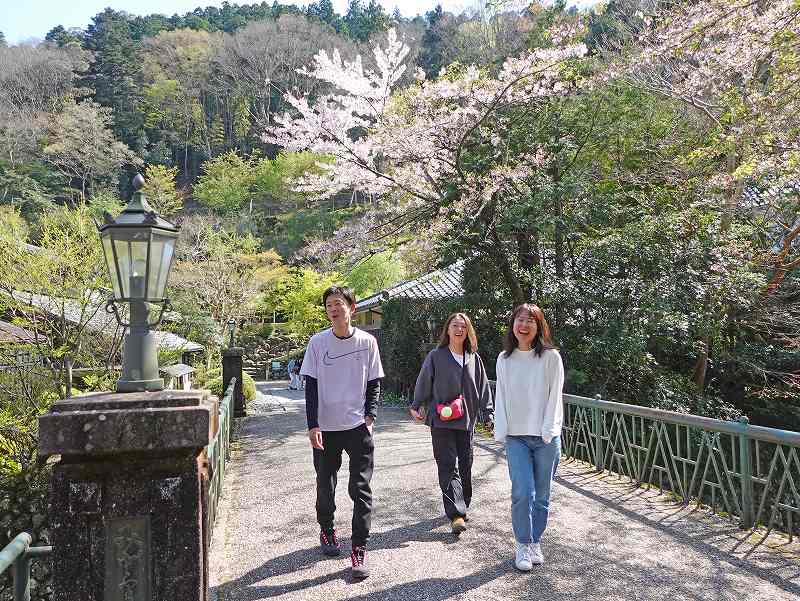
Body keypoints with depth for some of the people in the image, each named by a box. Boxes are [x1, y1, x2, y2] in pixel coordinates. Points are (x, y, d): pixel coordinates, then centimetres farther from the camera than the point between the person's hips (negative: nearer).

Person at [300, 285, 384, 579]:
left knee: (361, 489, -2)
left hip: (358, 426, -1)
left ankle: (359, 547, 7)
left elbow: (374, 384, 6)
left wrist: (370, 416, -7)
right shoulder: (318, 342, -1)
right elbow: (311, 386, -1)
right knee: (325, 485, 14)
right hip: (325, 427, 1)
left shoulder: (367, 342, 0)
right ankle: (326, 530, 38)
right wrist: (313, 425, -8)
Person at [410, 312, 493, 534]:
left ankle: (461, 507, 27)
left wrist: (487, 415, 8)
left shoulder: (474, 359, 7)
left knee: (465, 467, 11)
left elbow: (483, 389, 11)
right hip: (441, 422, -3)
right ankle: (456, 515, -8)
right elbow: (423, 384, 3)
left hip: (466, 421, 4)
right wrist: (417, 406, 1)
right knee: (449, 467, -6)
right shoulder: (436, 356, -2)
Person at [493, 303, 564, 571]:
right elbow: (501, 397, 7)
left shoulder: (550, 357, -3)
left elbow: (554, 396, -4)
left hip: (546, 437, -1)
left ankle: (535, 542, 27)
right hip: (516, 437, 1)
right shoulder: (504, 359, 6)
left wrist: (547, 431, -9)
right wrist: (501, 432, 2)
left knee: (541, 496, 8)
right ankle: (524, 545, 11)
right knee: (523, 493, -8)